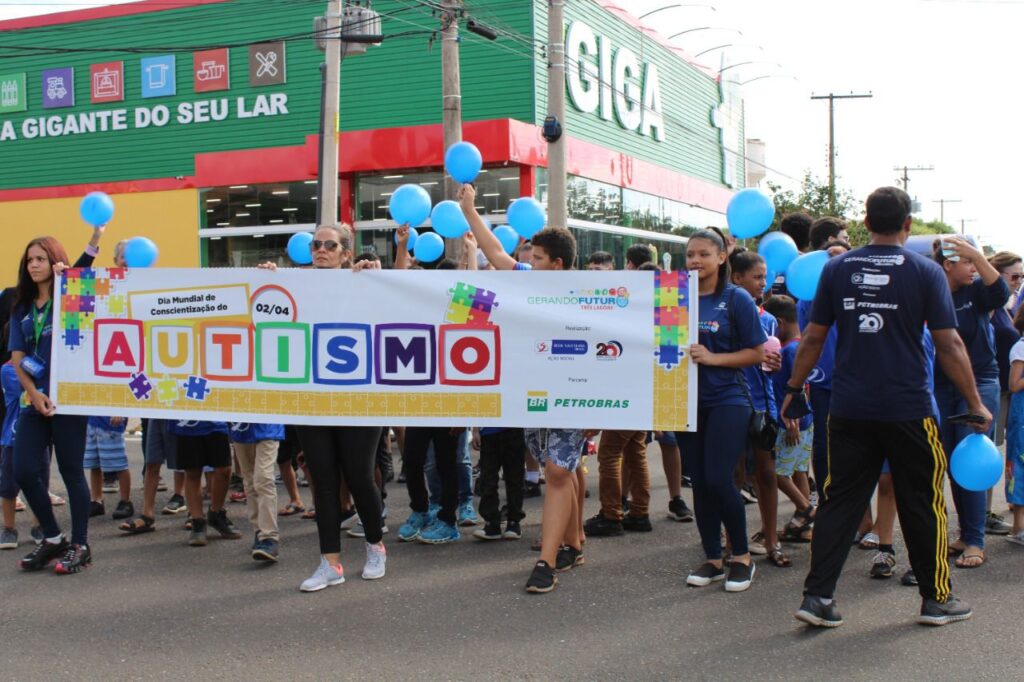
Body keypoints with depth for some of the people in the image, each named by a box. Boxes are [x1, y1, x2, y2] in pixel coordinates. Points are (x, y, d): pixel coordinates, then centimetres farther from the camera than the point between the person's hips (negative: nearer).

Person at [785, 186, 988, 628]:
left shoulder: (837, 269, 3)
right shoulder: (925, 272, -4)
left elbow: (813, 338, 4)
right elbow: (949, 345, -6)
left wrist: (794, 389, 15)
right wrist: (975, 403, 1)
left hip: (849, 409, 2)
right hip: (908, 409, -2)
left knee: (839, 500, 7)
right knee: (922, 503, 11)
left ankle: (817, 596, 4)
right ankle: (935, 599, 21)